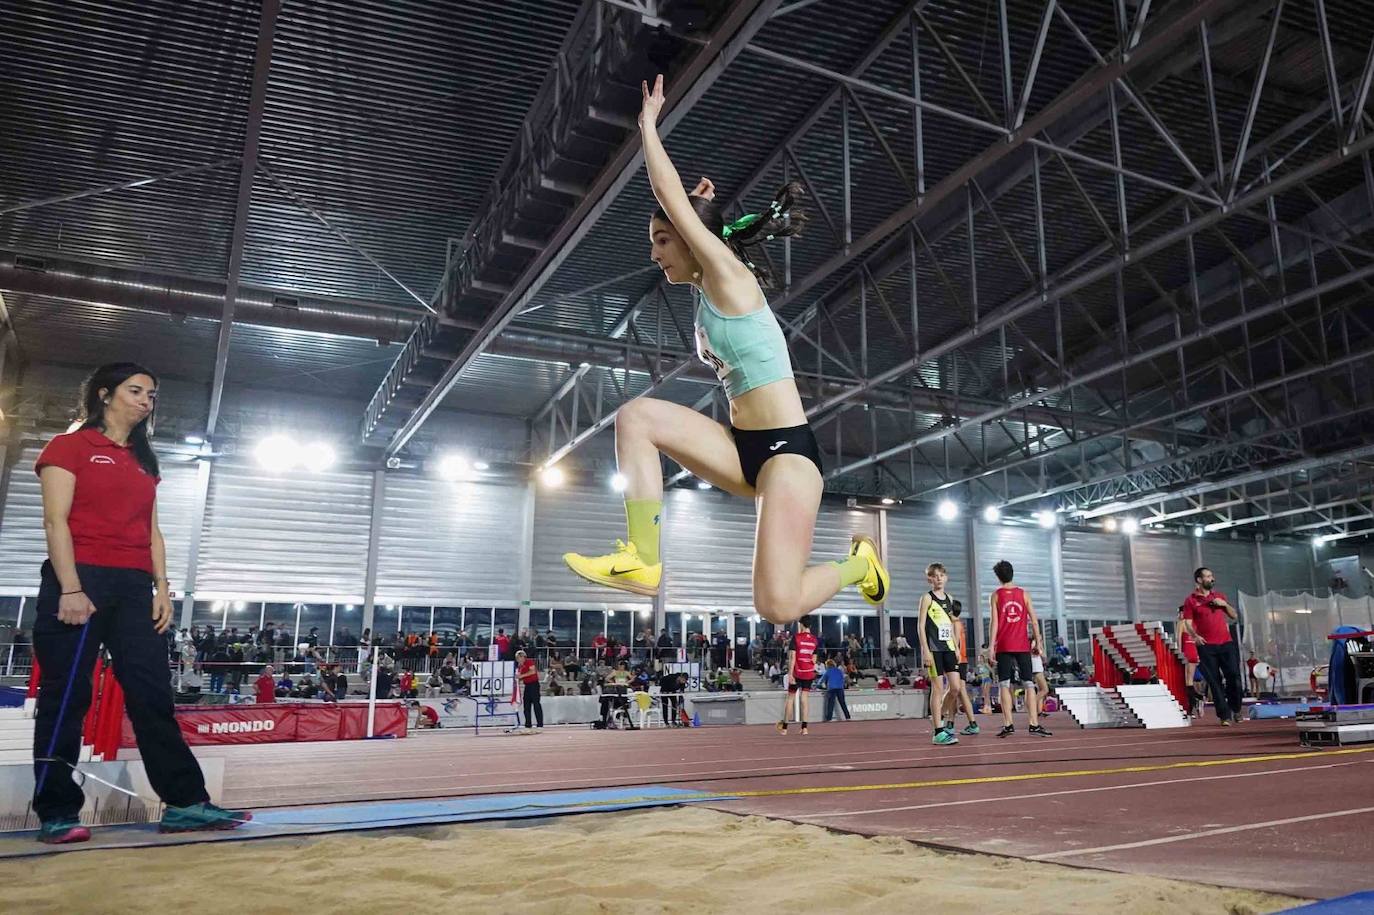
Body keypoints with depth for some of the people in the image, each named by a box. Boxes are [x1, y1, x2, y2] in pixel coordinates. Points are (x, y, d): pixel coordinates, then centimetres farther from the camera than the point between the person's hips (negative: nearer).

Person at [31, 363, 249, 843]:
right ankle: (57, 813, 8)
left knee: (153, 696, 1)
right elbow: (55, 520, -7)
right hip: (79, 581, -6)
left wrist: (161, 586, 6)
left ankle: (185, 803, 0)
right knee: (65, 698, -1)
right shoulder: (69, 447, 2)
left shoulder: (143, 461, 20)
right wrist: (70, 588, -16)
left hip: (133, 588, 6)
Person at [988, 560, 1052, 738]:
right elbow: (1034, 620, 3)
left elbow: (994, 622, -6)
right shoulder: (1024, 594, 6)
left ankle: (1008, 724, -7)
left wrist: (991, 647, -5)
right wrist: (1038, 643, 8)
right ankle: (1034, 724, -3)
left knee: (1004, 685, 1)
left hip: (1004, 646, -1)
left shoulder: (996, 595, 0)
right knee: (1029, 684, 4)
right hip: (1022, 645, 2)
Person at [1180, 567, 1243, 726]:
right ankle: (1225, 716, 3)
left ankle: (1236, 709, 21)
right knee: (1215, 682, -2)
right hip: (1206, 646, -3)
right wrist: (1195, 635, -20)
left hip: (1227, 643, 3)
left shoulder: (1219, 596, 15)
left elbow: (1234, 615, 19)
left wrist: (1225, 604, 1)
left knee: (1234, 676, -1)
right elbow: (1188, 623, -2)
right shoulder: (1191, 600, 2)